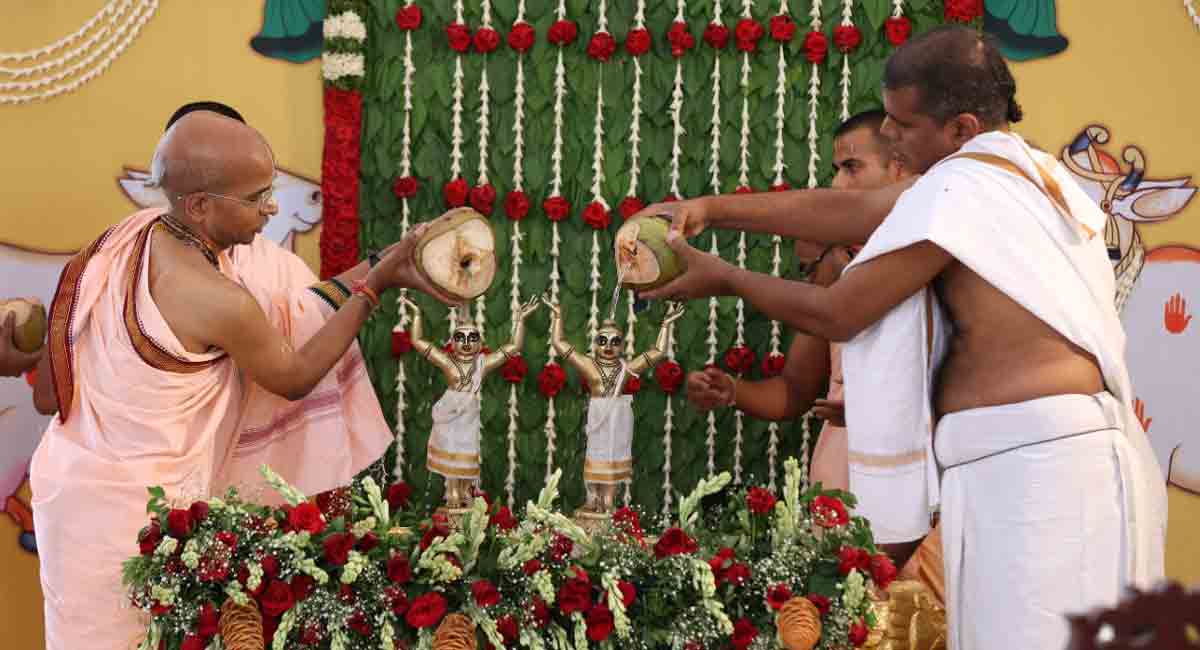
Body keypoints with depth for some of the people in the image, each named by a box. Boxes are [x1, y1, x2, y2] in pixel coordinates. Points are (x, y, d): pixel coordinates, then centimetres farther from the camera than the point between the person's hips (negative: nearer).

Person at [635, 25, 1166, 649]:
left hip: (1032, 464, -9)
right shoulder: (1025, 170, 15)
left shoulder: (960, 188, -13)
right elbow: (846, 211, 18)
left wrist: (723, 278, 7)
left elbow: (835, 313, -7)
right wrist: (713, 208, 16)